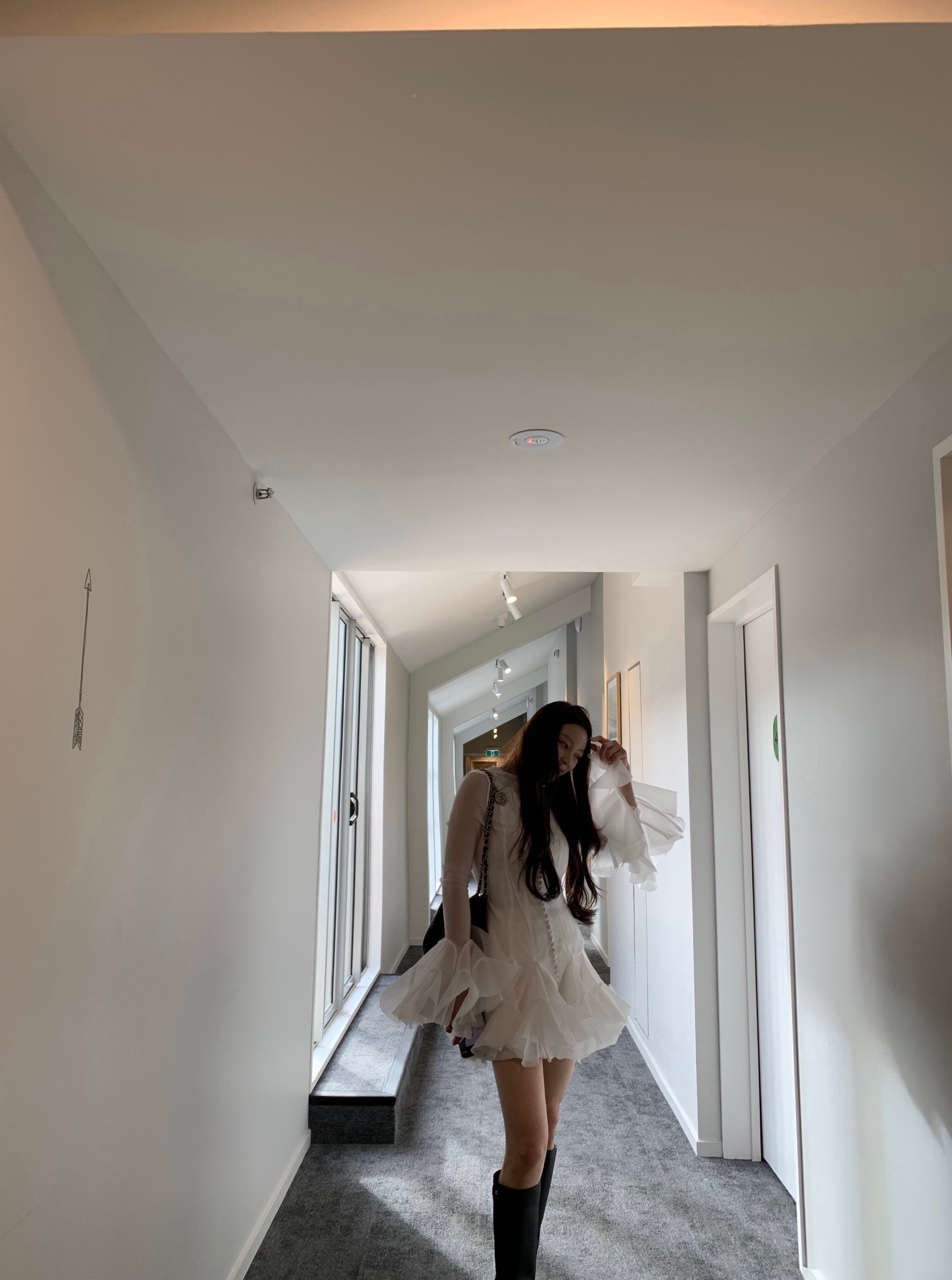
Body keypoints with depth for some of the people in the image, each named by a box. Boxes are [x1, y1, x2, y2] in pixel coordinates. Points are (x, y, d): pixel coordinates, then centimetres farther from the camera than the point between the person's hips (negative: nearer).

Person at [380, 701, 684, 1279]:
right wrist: (462, 973, -13)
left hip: (565, 968, 7)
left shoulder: (563, 801, 15)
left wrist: (621, 777, 14)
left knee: (549, 1127, 12)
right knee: (529, 1144, -9)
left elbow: (633, 848, 21)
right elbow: (455, 880, -8)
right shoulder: (486, 787, -3)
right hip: (511, 967, -6)